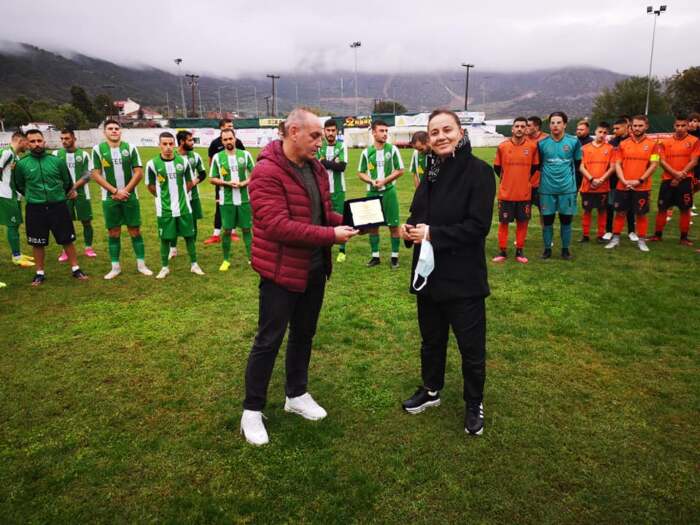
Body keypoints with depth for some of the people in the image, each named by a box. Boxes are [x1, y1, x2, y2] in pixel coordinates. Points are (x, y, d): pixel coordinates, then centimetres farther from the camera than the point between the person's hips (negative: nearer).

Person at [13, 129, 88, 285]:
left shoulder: (57, 160, -2)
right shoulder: (22, 164, -3)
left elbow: (68, 183, 11)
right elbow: (19, 186, 12)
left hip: (58, 206, 0)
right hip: (35, 209, 0)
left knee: (67, 240, 5)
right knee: (38, 243, 9)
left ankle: (75, 269, 18)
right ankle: (40, 273, 22)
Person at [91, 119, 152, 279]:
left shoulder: (130, 148, 0)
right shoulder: (98, 149, -1)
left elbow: (138, 173, -3)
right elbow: (96, 174, -4)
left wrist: (125, 190, -11)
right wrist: (115, 191, -11)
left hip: (130, 197, 0)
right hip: (109, 198, 0)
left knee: (135, 231, 4)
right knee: (113, 232, 6)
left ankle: (141, 264, 12)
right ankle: (115, 267, 14)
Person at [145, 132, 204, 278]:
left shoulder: (183, 161, -3)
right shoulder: (153, 164, -8)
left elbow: (190, 182, 11)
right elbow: (150, 185, 5)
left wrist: (179, 195, 12)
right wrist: (162, 196, 9)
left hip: (184, 207, 2)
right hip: (164, 210, -2)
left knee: (189, 236, 8)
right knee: (165, 238, 6)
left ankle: (194, 265, 22)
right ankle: (165, 267, 20)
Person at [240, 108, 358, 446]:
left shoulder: (316, 169, 7)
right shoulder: (267, 173, -20)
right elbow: (277, 226, -28)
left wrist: (347, 222, -4)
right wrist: (331, 236, -27)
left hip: (315, 268, 8)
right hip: (281, 270, -8)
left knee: (304, 334, 19)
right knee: (269, 340, 3)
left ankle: (296, 395, 37)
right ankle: (252, 410, 19)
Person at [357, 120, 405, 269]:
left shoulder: (392, 149, -3)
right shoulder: (366, 152, 2)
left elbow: (400, 170, 0)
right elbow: (361, 173, 8)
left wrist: (385, 180, -12)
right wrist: (372, 181, -11)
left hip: (389, 191, -2)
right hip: (372, 192, 2)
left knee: (393, 225, 0)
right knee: (372, 225, 6)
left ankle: (395, 256, 10)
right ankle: (375, 256, 18)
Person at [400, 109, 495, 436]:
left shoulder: (478, 171, -14)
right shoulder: (432, 170, 9)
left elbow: (478, 225, -21)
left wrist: (432, 234, -21)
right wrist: (410, 228, -6)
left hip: (462, 278, -7)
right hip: (428, 272, 7)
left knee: (471, 347, 8)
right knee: (431, 339, 21)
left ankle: (474, 405, 28)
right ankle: (431, 390, 41)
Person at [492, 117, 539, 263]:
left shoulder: (532, 146, -3)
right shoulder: (502, 146, -6)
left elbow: (535, 166, 11)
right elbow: (496, 167, 7)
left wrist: (523, 178, 12)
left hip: (524, 193, 1)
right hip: (506, 193, -1)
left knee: (522, 222, 8)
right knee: (503, 222, 5)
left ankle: (519, 251, 20)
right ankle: (502, 251, 16)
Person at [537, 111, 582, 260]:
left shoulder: (574, 141, -1)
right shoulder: (542, 143, -1)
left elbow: (577, 162, 9)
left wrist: (568, 175, 8)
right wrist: (549, 174, 9)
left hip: (567, 188, 0)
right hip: (547, 188, 0)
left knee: (566, 220, 7)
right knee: (547, 220, 5)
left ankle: (565, 249, 19)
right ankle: (547, 249, 18)